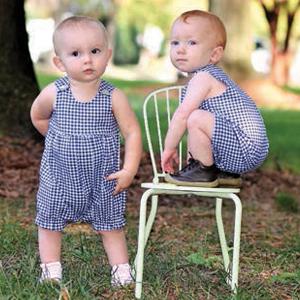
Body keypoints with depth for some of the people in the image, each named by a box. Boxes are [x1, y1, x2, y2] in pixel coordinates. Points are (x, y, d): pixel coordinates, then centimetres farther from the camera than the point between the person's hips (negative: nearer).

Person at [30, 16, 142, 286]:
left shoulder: (113, 97, -14)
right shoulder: (53, 94, -13)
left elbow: (132, 132, -10)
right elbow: (37, 116, 9)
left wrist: (129, 169, -16)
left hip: (103, 178, -1)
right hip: (59, 176, 1)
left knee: (111, 225, 11)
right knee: (49, 223, 11)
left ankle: (121, 271, 23)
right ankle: (51, 272, 26)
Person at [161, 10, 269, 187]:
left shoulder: (202, 78, -13)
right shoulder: (213, 75, 19)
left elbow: (182, 115, -19)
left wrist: (169, 148, -9)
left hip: (244, 151, -11)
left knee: (196, 118, -25)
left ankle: (204, 171, -7)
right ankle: (227, 173, 23)